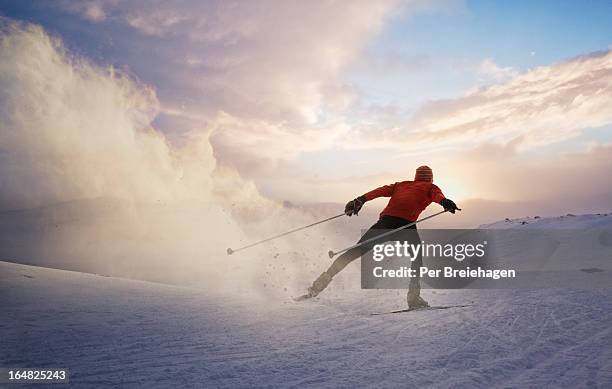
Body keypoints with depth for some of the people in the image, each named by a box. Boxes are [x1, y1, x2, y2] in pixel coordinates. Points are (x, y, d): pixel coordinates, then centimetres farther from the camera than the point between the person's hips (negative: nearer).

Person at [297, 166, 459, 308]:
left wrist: (361, 200, 6)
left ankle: (317, 286, 1)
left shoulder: (401, 185, 35)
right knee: (418, 256, 19)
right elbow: (437, 195, 1)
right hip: (406, 224, -3)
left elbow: (381, 191, 18)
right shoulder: (430, 187, 26)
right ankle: (413, 296, 1)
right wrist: (444, 202, -19)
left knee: (355, 252, 7)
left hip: (385, 220, 4)